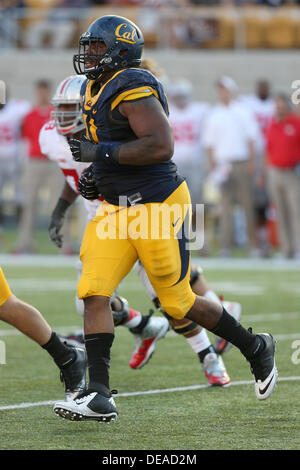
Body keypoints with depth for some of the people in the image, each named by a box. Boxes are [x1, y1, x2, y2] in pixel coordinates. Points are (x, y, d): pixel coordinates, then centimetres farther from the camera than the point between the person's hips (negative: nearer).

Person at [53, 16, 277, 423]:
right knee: (94, 292, -6)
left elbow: (161, 146, -28)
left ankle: (255, 348, 25)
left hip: (158, 205, -9)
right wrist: (97, 174, 9)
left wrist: (100, 152, -24)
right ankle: (99, 396, -7)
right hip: (117, 209, 9)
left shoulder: (133, 88, -19)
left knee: (178, 303, 2)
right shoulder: (96, 90, 12)